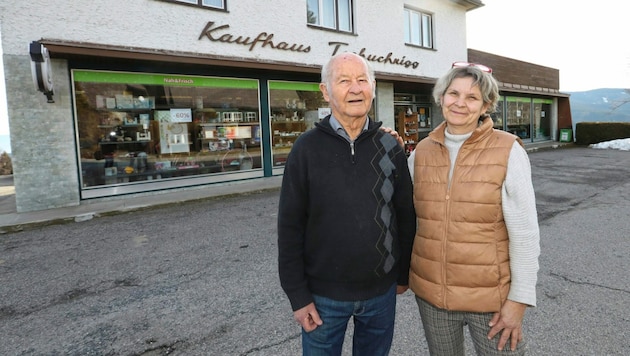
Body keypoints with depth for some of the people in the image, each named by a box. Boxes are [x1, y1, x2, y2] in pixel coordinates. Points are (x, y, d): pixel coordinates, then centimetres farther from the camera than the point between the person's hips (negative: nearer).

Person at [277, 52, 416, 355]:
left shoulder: (389, 146, -2)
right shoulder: (307, 147, -10)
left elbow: (406, 216, 4)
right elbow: (290, 227, -9)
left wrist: (403, 274, 8)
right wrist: (298, 295, -8)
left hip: (382, 290, 3)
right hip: (323, 294, -2)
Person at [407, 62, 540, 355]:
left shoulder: (508, 151, -11)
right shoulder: (422, 151, -1)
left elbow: (524, 234, -10)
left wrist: (519, 300, -10)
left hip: (491, 296, -3)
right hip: (430, 293, 3)